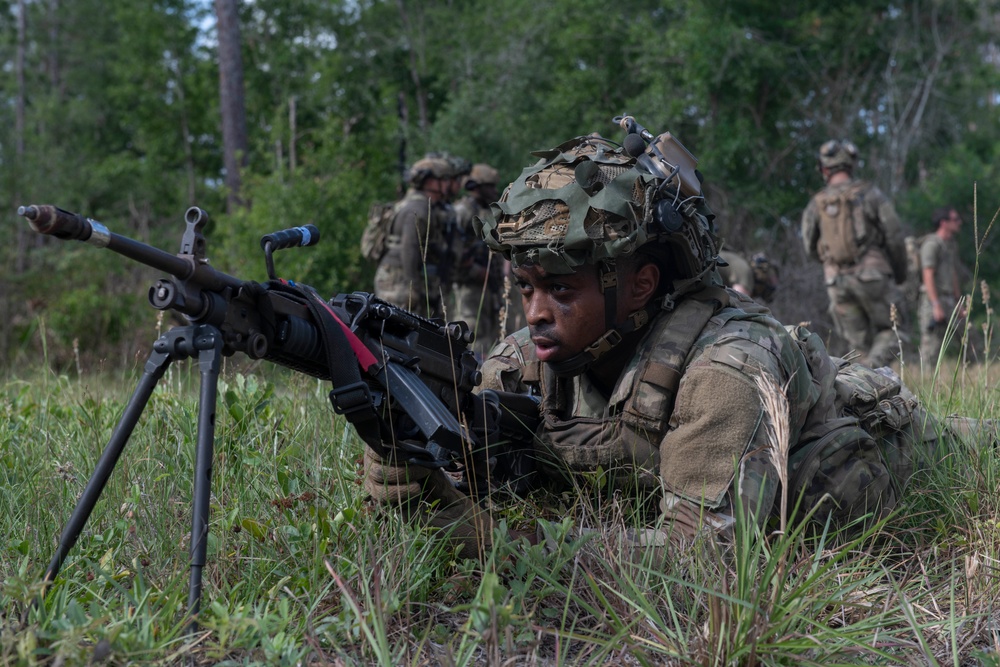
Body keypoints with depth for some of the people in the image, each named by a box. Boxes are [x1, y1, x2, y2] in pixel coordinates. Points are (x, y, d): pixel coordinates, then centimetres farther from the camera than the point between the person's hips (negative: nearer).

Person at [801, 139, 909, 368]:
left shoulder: (815, 204, 6)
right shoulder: (870, 193, -1)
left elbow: (811, 249, 9)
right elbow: (894, 235, -4)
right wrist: (900, 271, 10)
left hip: (837, 281, 3)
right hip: (872, 275, -3)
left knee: (863, 345, 13)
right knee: (889, 334, 8)